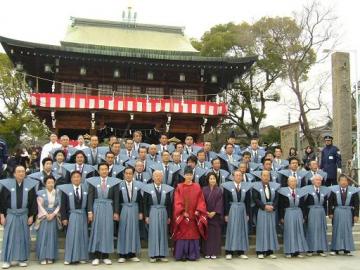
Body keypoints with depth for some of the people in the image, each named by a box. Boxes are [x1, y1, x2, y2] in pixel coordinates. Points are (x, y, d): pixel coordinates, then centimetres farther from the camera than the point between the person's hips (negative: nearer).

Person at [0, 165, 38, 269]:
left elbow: (33, 201, 3)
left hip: (24, 215, 1)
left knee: (23, 237, 8)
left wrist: (31, 216, 0)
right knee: (9, 237, 4)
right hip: (10, 215, -1)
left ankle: (22, 259, 18)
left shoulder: (30, 185, -2)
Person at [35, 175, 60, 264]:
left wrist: (53, 214, -9)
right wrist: (47, 215, -11)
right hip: (43, 217, -2)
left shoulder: (57, 193, 6)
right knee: (43, 236, -3)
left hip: (53, 217, 2)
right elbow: (40, 206, -4)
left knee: (52, 236, 3)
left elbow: (59, 205, 4)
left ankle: (50, 257, 7)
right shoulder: (41, 193, -1)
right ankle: (42, 257, 1)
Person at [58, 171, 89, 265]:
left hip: (83, 215, 2)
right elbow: (63, 205, -3)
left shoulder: (86, 188, 2)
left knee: (83, 236, 6)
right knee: (71, 236, 0)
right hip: (71, 216, -2)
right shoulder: (66, 189, -4)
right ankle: (69, 258, 7)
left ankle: (82, 257, 15)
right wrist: (64, 218, -8)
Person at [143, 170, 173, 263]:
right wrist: (146, 216, -5)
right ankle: (153, 255, 5)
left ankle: (162, 254, 11)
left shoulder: (167, 188, 3)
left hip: (163, 212, 2)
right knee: (153, 233, -1)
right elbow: (145, 204, 0)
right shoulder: (148, 188, -1)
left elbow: (169, 204, 6)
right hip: (152, 212, -2)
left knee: (163, 232, 4)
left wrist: (169, 216, 4)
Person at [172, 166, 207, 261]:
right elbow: (177, 201, -5)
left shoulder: (197, 187, 6)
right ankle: (181, 255, 6)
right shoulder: (179, 187, 1)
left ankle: (192, 255, 10)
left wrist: (198, 211, -10)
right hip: (182, 215, -2)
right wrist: (183, 212, -14)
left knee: (193, 234, 4)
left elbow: (201, 200, 3)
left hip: (194, 215, 2)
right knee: (183, 234, 0)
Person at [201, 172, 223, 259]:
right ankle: (207, 252, 7)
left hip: (216, 215, 0)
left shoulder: (219, 190, 4)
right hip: (206, 214, 0)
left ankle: (214, 252, 7)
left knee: (215, 233, 1)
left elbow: (220, 202, -2)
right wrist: (206, 212, -10)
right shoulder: (204, 189, 4)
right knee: (207, 233, 1)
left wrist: (214, 212, -12)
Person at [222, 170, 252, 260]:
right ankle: (229, 252, 4)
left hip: (242, 210, 3)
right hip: (232, 210, -3)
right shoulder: (227, 186, -3)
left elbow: (248, 202, 6)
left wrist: (248, 214, 2)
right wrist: (226, 214, -7)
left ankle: (241, 251, 13)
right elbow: (226, 201, -4)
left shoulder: (246, 186, 4)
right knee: (231, 230, -2)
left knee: (242, 230, 5)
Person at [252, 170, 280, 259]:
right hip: (261, 211, -3)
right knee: (261, 230, 0)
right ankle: (260, 251, 5)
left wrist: (273, 206, -12)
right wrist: (265, 206, -16)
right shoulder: (256, 186, -3)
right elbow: (255, 199, -9)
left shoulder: (274, 185, 6)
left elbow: (276, 198, 4)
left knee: (271, 229, 5)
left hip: (272, 211, 3)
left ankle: (270, 251, 12)